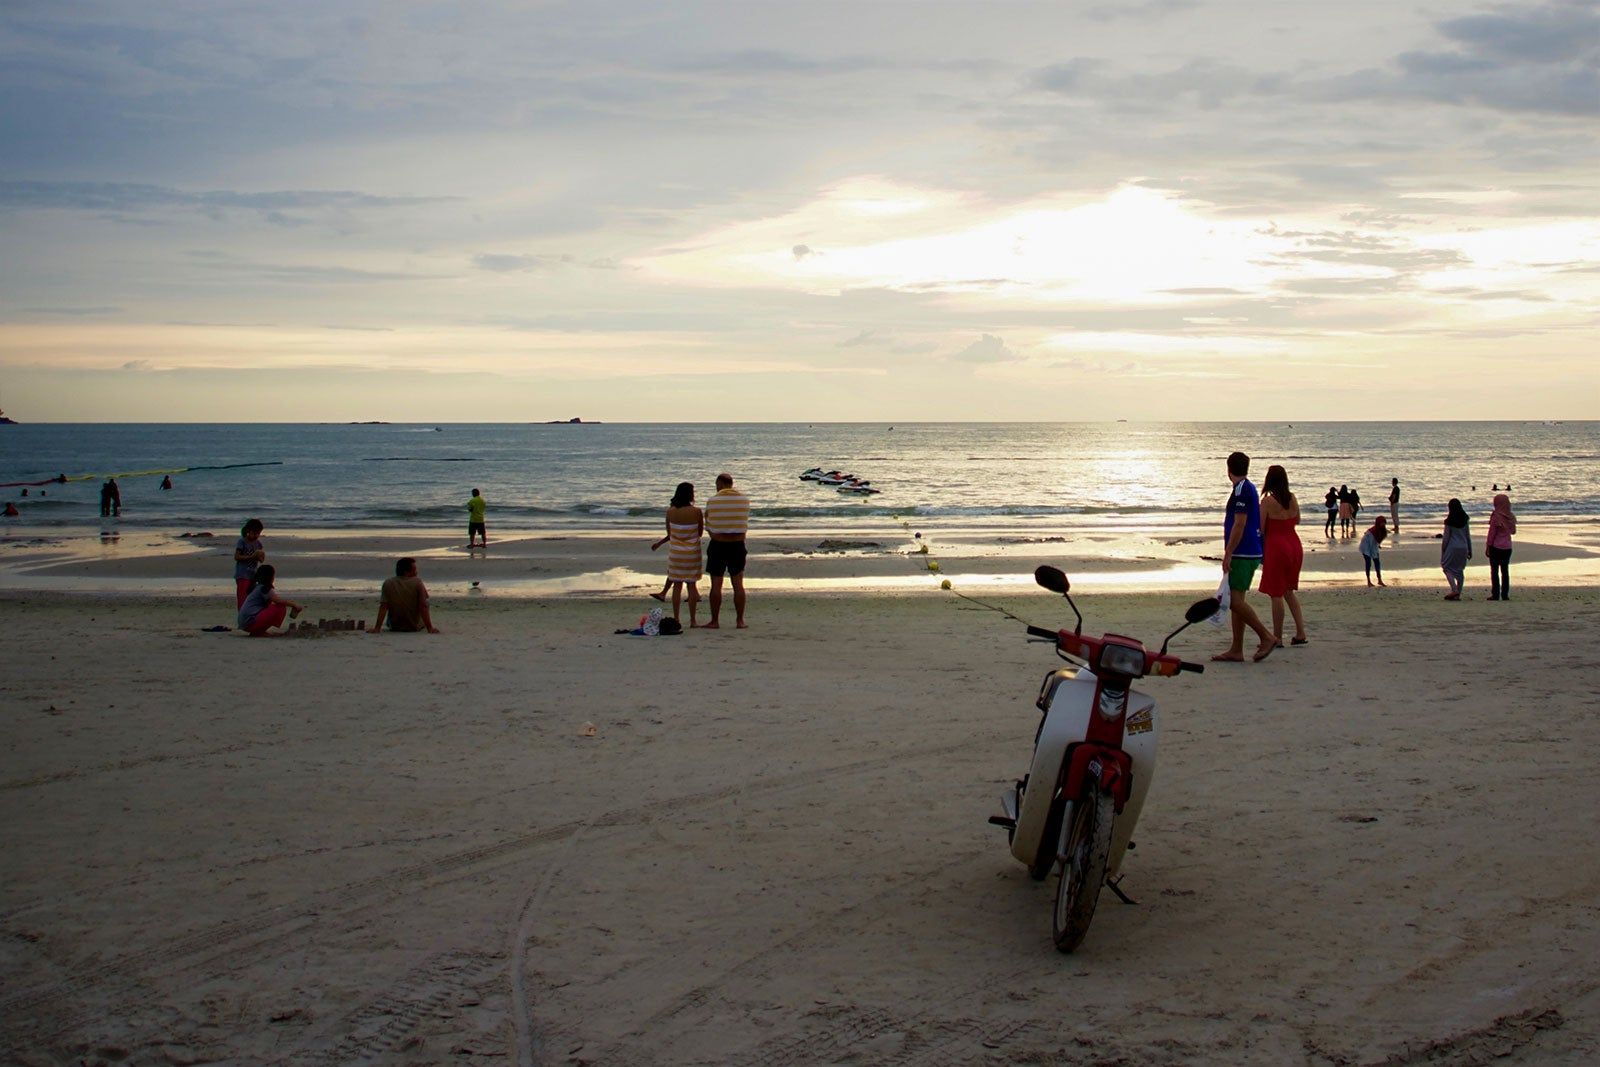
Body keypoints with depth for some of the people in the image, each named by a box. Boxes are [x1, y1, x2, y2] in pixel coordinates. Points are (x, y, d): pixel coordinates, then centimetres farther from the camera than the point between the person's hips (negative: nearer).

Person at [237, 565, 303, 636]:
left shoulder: (257, 587, 19)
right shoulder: (264, 588, -10)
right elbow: (279, 600, -20)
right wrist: (294, 605, -9)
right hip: (250, 622, -10)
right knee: (281, 607, -11)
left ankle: (257, 632, 11)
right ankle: (259, 632, -8)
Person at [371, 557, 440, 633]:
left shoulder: (387, 583, -13)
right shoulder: (417, 582, -17)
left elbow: (383, 607, -17)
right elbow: (423, 607, -20)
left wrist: (377, 628, -18)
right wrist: (430, 628, -19)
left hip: (394, 627, 2)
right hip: (415, 627, -2)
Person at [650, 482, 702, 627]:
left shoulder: (670, 512, -7)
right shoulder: (697, 512, -13)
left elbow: (670, 534, 1)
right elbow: (700, 533, -1)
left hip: (676, 552, 2)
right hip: (692, 552, -2)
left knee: (677, 585, 10)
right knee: (692, 585, 7)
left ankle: (676, 619, 12)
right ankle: (692, 621, 7)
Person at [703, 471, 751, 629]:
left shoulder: (713, 501, -7)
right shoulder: (744, 499, 0)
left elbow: (708, 527, 0)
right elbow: (745, 523, 3)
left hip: (718, 545, -2)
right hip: (738, 545, 2)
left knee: (716, 585, 4)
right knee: (738, 584, 8)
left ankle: (714, 621, 7)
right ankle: (740, 620, 10)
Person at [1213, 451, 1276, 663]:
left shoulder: (1241, 490, -14)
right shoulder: (1249, 489, 17)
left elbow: (1239, 524, -20)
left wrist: (1228, 554, -20)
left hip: (1242, 554, -10)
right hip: (1249, 552, 10)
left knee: (1235, 600, -12)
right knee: (1236, 601, 10)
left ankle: (1267, 637, -8)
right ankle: (1236, 650, 11)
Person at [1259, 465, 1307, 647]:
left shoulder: (1268, 501, -13)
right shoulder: (1292, 498, 4)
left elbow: (1260, 528, -11)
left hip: (1276, 546, -6)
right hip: (1294, 545, 6)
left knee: (1276, 593, 1)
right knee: (1289, 590, 19)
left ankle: (1277, 637, 5)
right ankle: (1300, 633, 13)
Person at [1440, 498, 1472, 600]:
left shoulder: (1449, 521, -9)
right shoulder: (1464, 520, 5)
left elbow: (1446, 537, -8)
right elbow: (1468, 536, 10)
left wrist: (1443, 551, 0)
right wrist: (1470, 550, 17)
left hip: (1453, 547, -5)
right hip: (1463, 547, 5)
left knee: (1447, 567, 4)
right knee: (1460, 570, 11)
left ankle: (1454, 590, -12)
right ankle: (1458, 594, 12)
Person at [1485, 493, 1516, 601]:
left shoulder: (1496, 517, -14)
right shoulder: (1511, 517, 2)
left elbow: (1491, 534, -11)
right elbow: (1513, 531, 16)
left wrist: (1487, 547, -4)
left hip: (1496, 547, -5)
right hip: (1507, 547, 5)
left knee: (1494, 571, 1)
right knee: (1505, 571, 11)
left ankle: (1495, 594, 0)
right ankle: (1505, 595, 10)